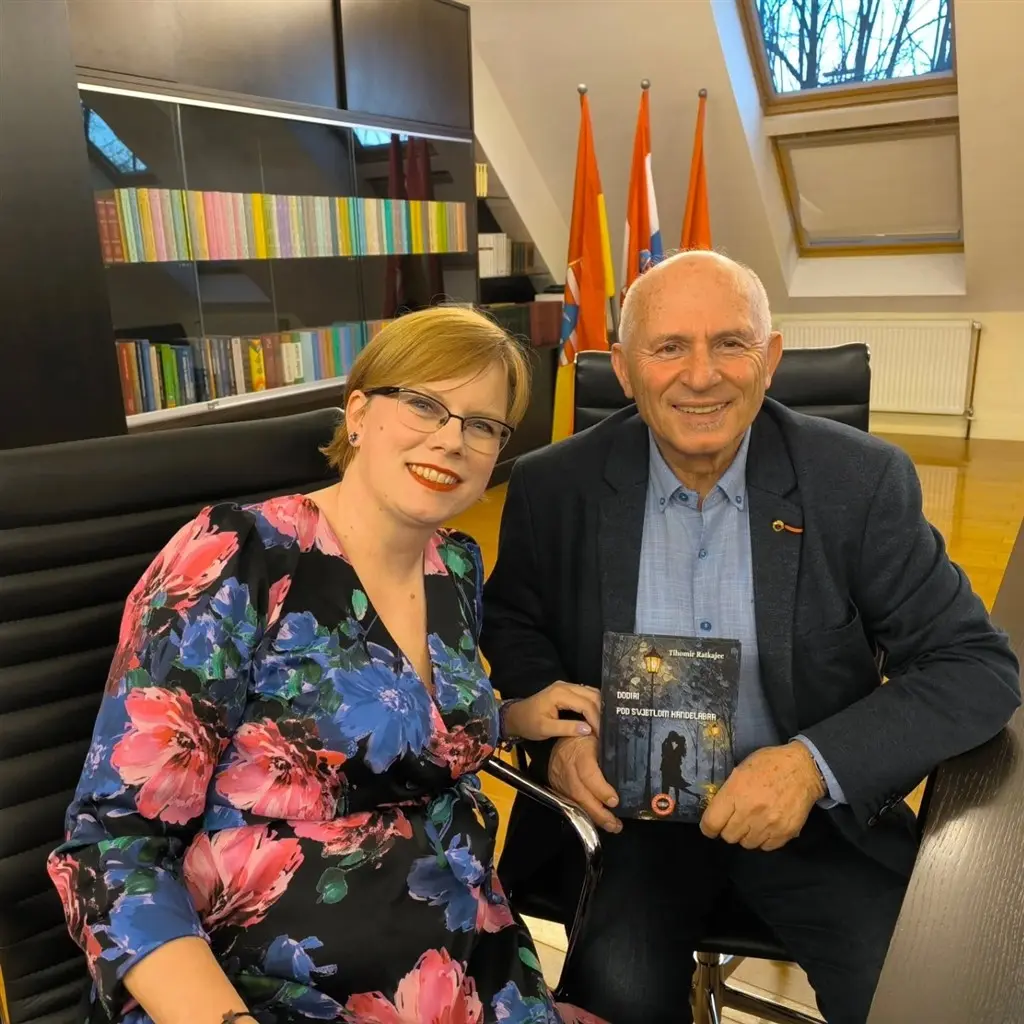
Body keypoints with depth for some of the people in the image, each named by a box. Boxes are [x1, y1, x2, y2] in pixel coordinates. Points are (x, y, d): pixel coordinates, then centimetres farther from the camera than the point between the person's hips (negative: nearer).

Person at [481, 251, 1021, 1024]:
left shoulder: (861, 481, -10)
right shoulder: (554, 486, -7)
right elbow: (510, 621, 9)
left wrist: (815, 764, -23)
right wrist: (554, 725, -13)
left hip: (815, 809, 1)